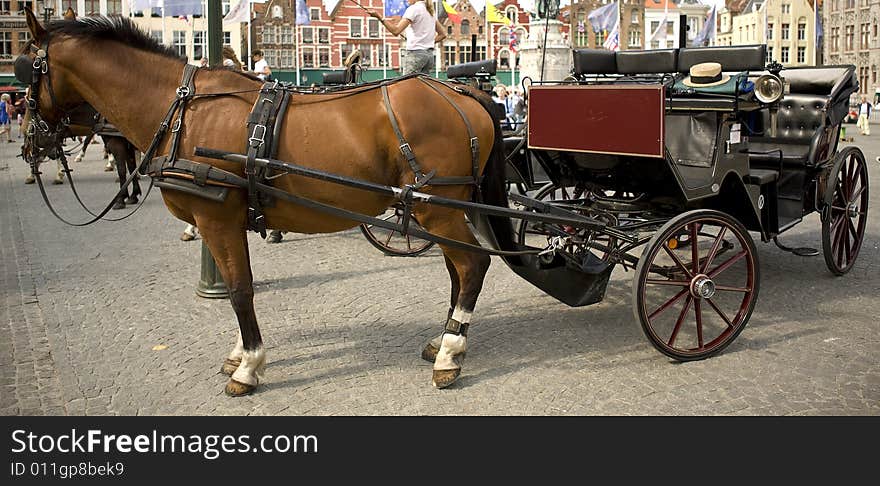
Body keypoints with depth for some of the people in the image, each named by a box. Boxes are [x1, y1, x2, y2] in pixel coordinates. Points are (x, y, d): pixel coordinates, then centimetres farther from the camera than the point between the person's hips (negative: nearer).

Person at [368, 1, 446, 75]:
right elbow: (442, 34, 20)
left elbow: (396, 31, -17)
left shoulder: (413, 9, -7)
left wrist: (379, 17, -13)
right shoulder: (429, 11, 17)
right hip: (429, 54, 8)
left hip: (415, 53, -8)